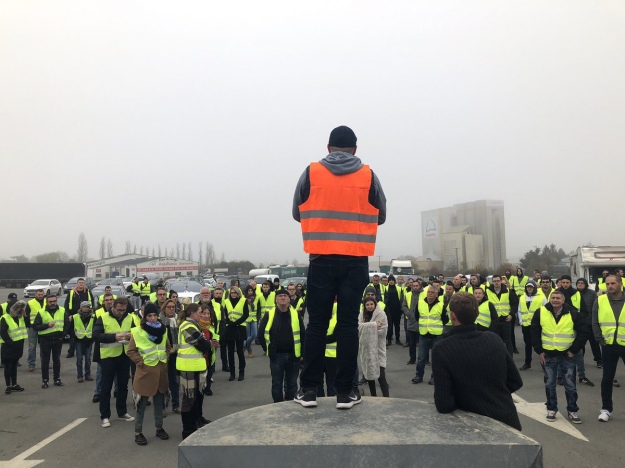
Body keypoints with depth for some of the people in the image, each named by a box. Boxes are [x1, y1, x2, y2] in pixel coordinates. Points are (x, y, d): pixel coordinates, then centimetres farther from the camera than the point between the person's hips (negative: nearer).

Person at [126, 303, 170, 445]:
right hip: (146, 370, -5)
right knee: (142, 403, 4)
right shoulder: (137, 331, -12)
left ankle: (159, 428, 28)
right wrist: (140, 362, -13)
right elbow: (130, 351, -8)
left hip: (161, 370, 5)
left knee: (159, 401, 15)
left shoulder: (163, 330, 4)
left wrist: (165, 358, 4)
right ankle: (138, 432, 16)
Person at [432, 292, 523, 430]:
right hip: (509, 422, 4)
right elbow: (516, 382, 7)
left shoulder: (442, 349, -19)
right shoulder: (494, 339, -4)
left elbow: (444, 405, -20)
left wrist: (463, 398, 0)